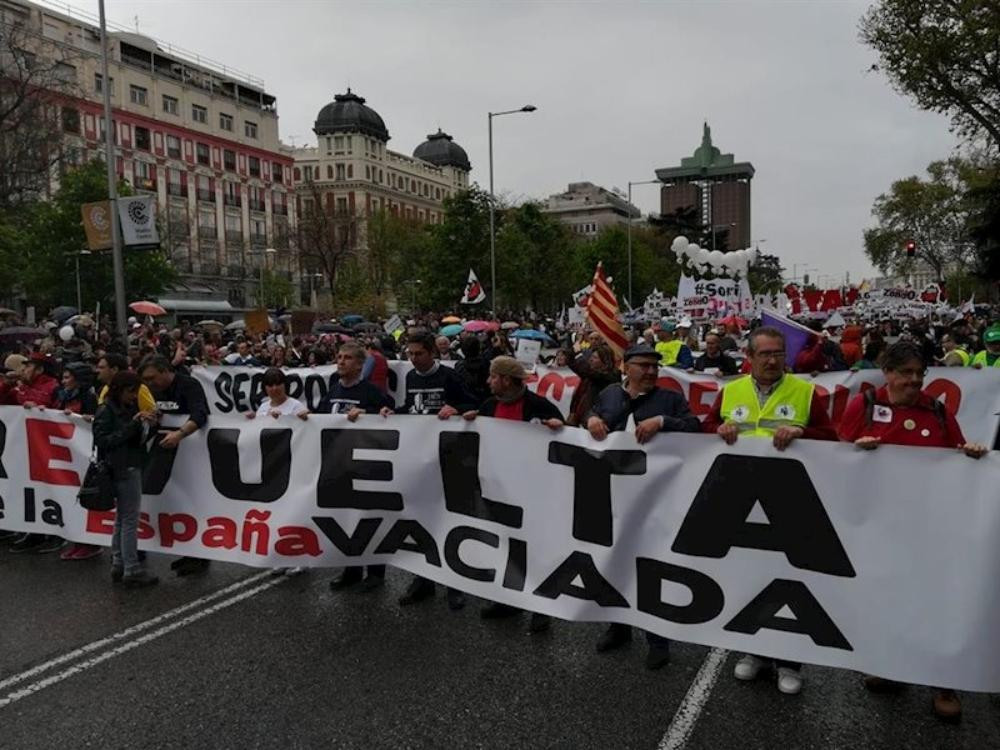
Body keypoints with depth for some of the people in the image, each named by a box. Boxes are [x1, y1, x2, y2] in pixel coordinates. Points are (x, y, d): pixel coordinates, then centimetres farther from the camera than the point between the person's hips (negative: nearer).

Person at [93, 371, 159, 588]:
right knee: (130, 520, -6)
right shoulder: (106, 412, -9)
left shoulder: (130, 408, 13)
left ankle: (118, 566, 21)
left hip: (132, 468, 9)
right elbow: (103, 440, -17)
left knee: (122, 519, 13)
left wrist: (146, 425, -6)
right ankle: (132, 571, -3)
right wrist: (133, 425, -22)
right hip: (123, 470, -9)